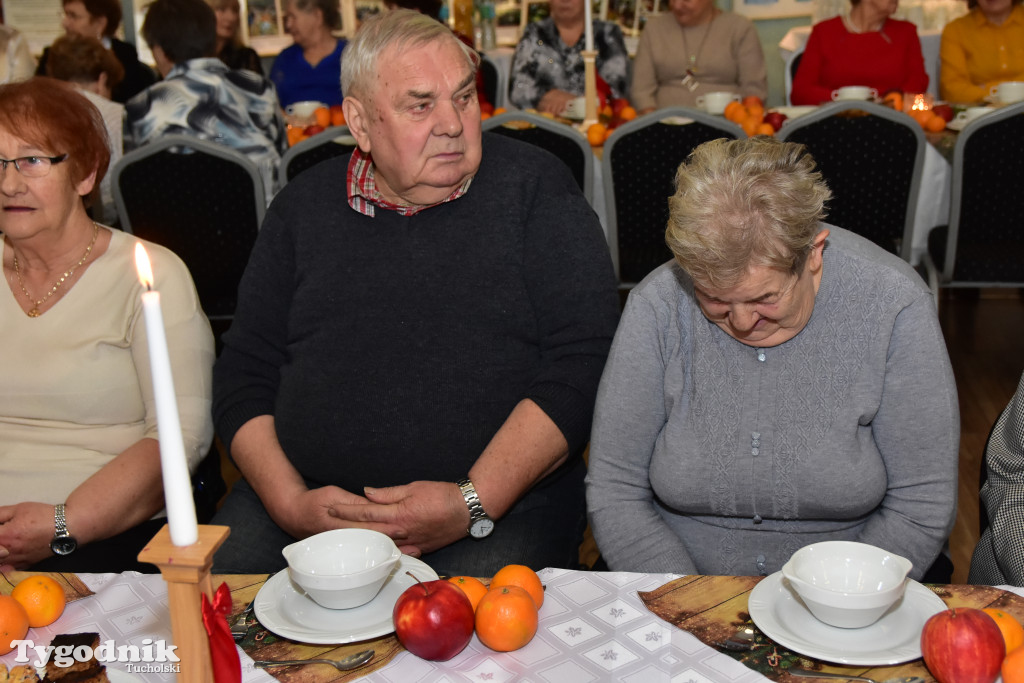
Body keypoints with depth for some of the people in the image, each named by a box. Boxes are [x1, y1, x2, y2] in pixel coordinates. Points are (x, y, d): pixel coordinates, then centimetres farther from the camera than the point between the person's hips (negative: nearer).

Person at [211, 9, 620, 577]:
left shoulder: (534, 186, 1)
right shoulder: (304, 206, 11)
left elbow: (583, 364, -7)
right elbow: (244, 372, 11)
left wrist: (475, 501, -15)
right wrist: (290, 502, -7)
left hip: (500, 499, -2)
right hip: (307, 495, 3)